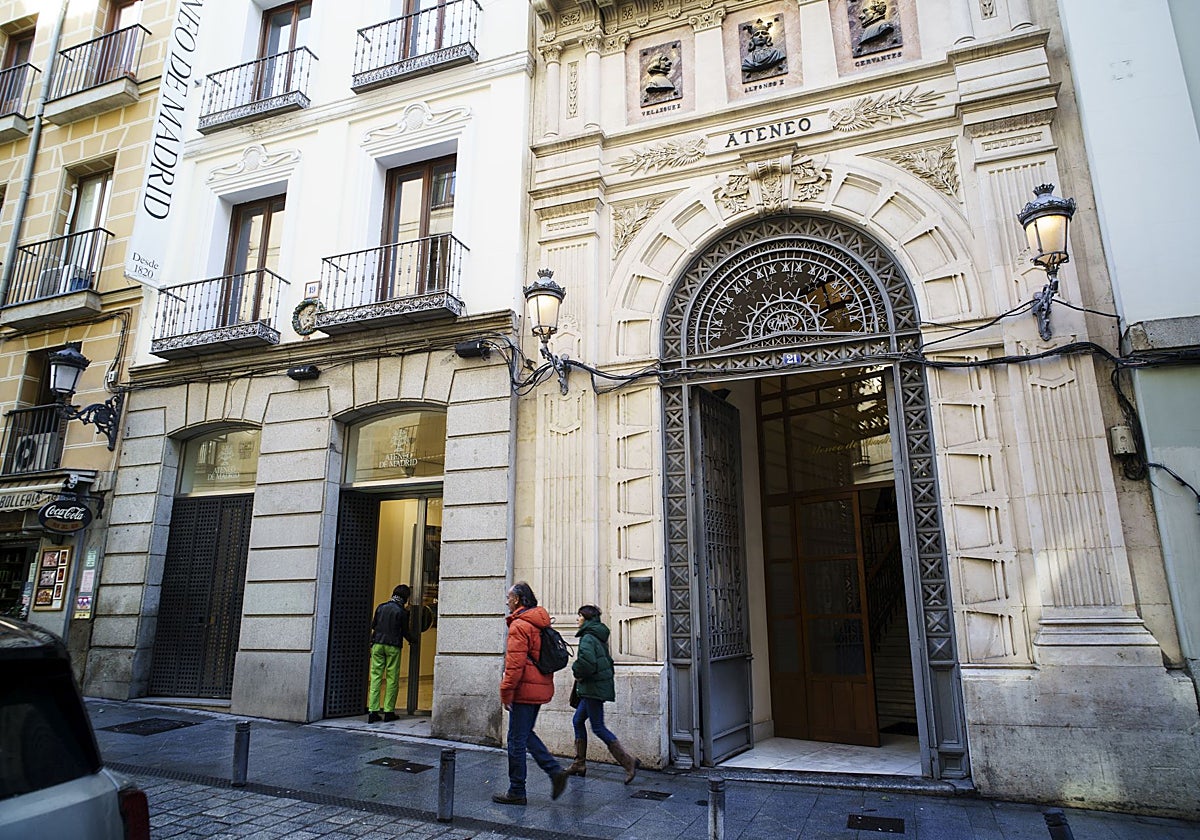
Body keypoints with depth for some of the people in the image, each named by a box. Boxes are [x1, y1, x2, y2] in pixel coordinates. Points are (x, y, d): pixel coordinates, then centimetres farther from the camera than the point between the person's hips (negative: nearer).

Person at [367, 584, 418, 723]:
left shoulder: (381, 607, 7)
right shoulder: (402, 611, -5)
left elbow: (373, 625, 16)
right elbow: (405, 632, 1)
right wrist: (414, 640, 20)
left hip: (377, 644, 4)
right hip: (393, 647, -4)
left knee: (375, 677, 3)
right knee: (392, 679, 4)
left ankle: (373, 711, 0)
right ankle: (388, 711, 5)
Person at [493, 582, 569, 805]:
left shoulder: (519, 625, -15)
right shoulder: (540, 623, 13)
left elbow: (515, 663, -20)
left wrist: (506, 692, -14)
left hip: (524, 689, -9)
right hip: (540, 688, 9)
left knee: (517, 740, 3)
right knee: (526, 734, 19)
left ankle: (516, 791, 13)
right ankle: (555, 771, 9)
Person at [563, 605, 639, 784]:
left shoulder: (588, 638, -16)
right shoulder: (599, 636, 14)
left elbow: (586, 662, -30)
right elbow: (608, 661, 19)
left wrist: (577, 670, -10)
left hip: (593, 688, -10)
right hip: (598, 687, 10)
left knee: (598, 727, -5)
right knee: (578, 721, 16)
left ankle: (628, 762, -6)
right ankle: (579, 764, 22)